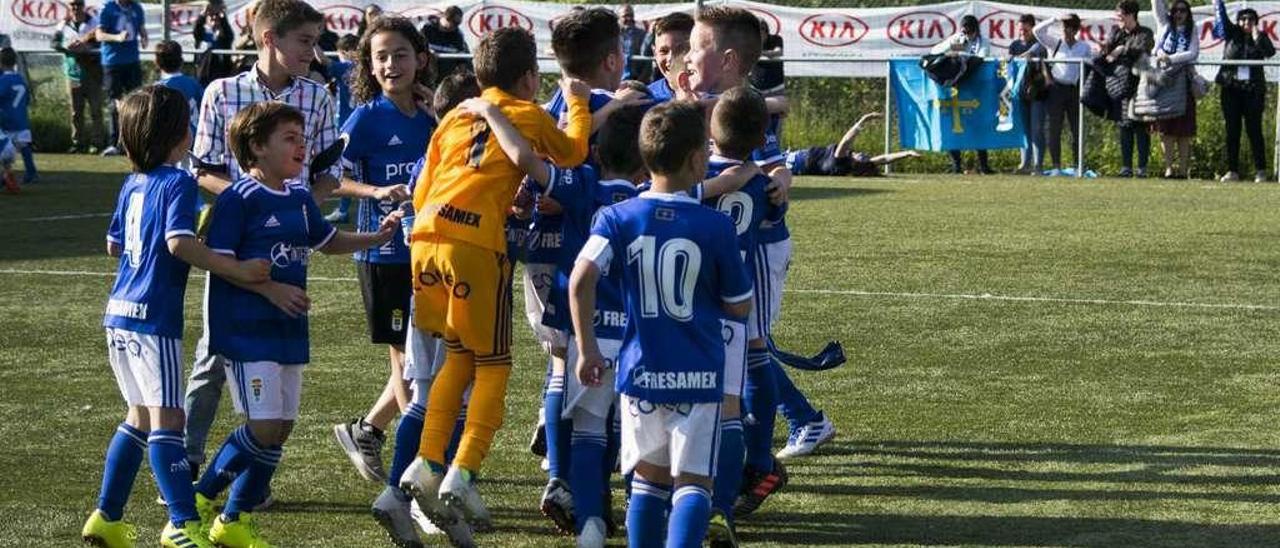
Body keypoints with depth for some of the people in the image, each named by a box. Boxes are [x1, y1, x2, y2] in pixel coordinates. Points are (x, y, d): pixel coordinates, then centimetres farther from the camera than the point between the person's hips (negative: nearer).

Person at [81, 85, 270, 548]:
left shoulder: (133, 185, 13)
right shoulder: (177, 184, -12)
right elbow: (180, 243, -26)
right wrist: (237, 270, -22)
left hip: (119, 315, 9)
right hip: (153, 319, -9)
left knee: (140, 415, 18)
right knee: (166, 417, -12)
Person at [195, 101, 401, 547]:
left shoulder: (300, 199, 12)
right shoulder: (238, 200, -12)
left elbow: (328, 242, 27)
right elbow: (218, 261, -16)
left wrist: (376, 238, 13)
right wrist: (270, 288, -21)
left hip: (288, 330, 8)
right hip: (246, 330, -8)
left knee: (282, 427, 8)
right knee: (264, 425, -14)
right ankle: (200, 499, 4)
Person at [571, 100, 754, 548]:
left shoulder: (618, 218, -2)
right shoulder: (715, 226, -6)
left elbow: (580, 280, -14)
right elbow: (739, 307, 2)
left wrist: (587, 349, -6)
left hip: (640, 372, 3)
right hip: (699, 376, -2)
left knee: (649, 478, 17)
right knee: (693, 482, -2)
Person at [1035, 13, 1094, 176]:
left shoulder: (1085, 47, 10)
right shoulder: (1055, 43, 7)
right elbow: (1038, 31, -3)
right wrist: (1055, 19, -10)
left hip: (1075, 90, 1)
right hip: (1056, 88, -1)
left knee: (1077, 129, 0)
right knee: (1055, 129, -2)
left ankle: (1078, 166, 4)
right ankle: (1056, 167, 0)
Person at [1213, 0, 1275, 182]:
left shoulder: (1260, 37, 5)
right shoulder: (1232, 34, 9)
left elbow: (1270, 52, -12)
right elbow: (1221, 16, 1)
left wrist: (1257, 37, -20)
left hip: (1253, 90, -2)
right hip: (1231, 87, 2)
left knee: (1254, 130, -3)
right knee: (1232, 131, 3)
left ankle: (1260, 171, -1)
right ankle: (1233, 171, 6)